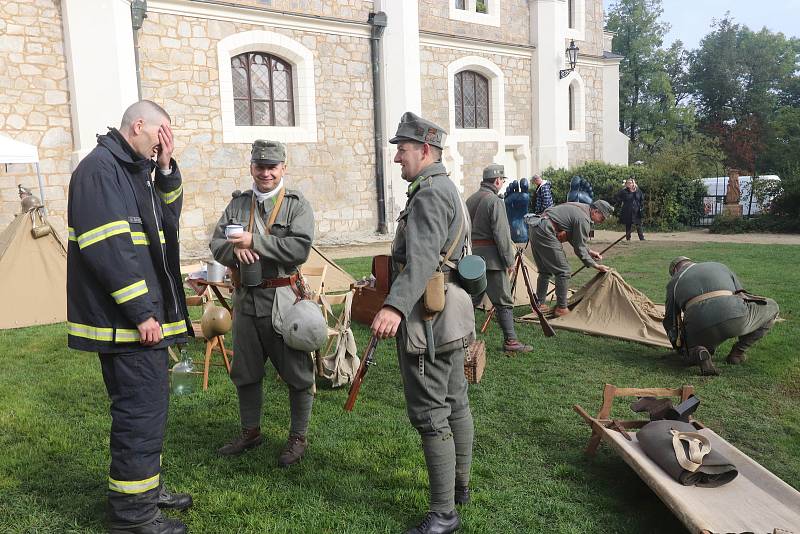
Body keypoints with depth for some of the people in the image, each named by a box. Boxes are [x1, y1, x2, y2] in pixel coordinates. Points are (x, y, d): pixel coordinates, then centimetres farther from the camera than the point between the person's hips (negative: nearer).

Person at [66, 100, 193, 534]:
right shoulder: (99, 168, -14)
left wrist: (165, 168, 5)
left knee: (150, 403, 18)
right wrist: (140, 313, -21)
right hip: (123, 319, -10)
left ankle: (146, 487, 33)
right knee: (141, 408, -4)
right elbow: (106, 248, -22)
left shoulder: (135, 170, 17)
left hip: (144, 314, 10)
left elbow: (168, 217, 17)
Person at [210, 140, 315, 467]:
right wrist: (235, 249, -15)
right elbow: (216, 245, 8)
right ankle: (250, 431, 35)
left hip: (284, 299, -5)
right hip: (246, 298, 5)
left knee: (296, 372, 3)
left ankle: (298, 437, 20)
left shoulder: (297, 205, -4)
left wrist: (254, 242, -18)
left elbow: (300, 248, -17)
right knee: (245, 372, 17)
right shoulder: (237, 204, 11)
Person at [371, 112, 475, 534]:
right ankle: (460, 485, 33)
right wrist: (386, 284, 29)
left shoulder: (430, 193, -16)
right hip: (450, 312, 11)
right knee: (455, 402, 18)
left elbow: (422, 256, -32)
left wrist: (395, 306, -44)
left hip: (428, 317, -11)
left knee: (430, 415, -4)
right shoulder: (447, 189, 18)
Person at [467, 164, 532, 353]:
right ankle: (510, 341, 4)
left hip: (471, 256, 8)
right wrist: (509, 260, -9)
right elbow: (502, 234, -15)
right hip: (491, 257, -8)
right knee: (503, 301, 0)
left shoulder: (470, 200, 13)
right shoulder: (494, 201, -12)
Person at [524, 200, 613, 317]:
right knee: (563, 271, -3)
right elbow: (579, 249, -7)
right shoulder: (583, 219, -10)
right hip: (545, 233, -10)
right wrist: (596, 265, 0)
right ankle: (561, 308, 3)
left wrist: (589, 251, 26)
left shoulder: (579, 208, 20)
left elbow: (575, 240, 28)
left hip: (535, 229, 10)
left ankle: (539, 305, 24)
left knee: (545, 271, 19)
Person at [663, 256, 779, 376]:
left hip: (700, 329, 1)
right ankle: (738, 352, 22)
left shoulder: (673, 283, 27)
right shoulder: (720, 267, 33)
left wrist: (679, 347, 45)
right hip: (734, 317, -1)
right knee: (771, 307, 30)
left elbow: (670, 320, 28)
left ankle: (699, 354, -5)